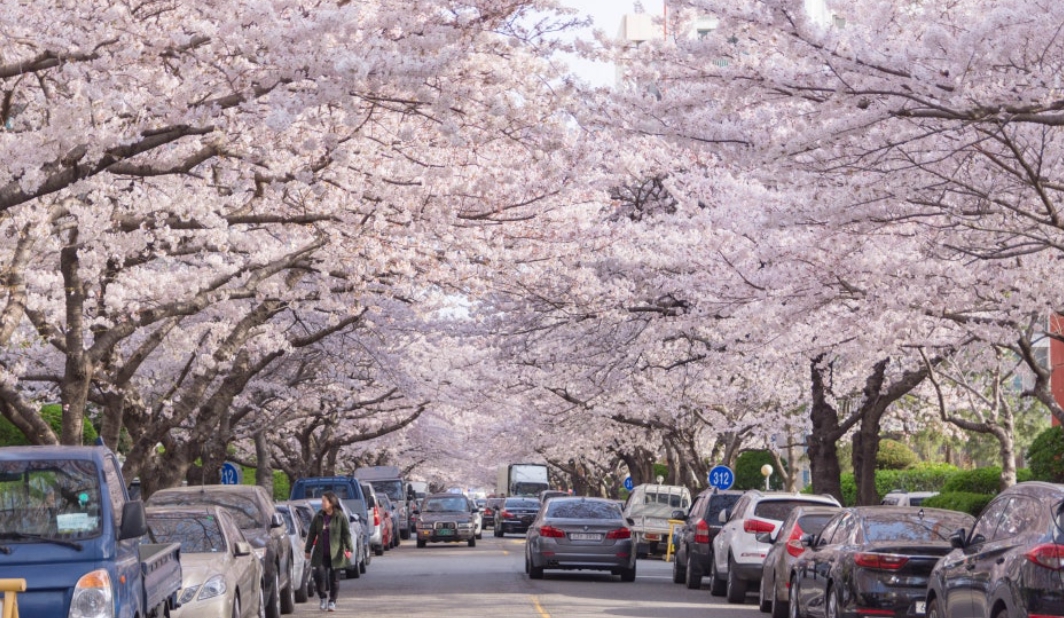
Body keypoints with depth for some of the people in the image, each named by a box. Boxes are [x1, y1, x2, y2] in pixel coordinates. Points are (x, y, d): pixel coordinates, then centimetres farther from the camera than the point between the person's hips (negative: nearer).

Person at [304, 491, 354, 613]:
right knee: (319, 574, -12)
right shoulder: (318, 517, 7)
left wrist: (349, 549, -14)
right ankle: (323, 598, 6)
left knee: (334, 577, 3)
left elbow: (346, 533, -5)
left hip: (335, 553, -2)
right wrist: (308, 550, 11)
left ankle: (332, 601, 15)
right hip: (321, 553, 2)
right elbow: (312, 534, 11)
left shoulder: (340, 517, -3)